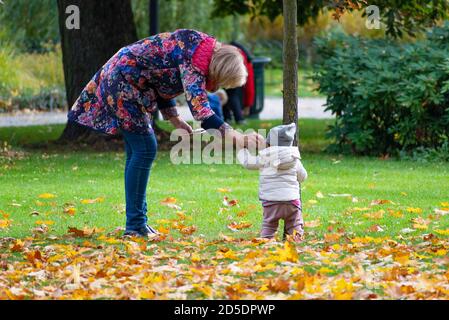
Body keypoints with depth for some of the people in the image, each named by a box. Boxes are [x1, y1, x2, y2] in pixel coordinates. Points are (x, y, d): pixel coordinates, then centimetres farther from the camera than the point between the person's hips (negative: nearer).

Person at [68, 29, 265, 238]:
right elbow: (199, 107, -36)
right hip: (122, 81, -10)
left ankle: (137, 222, 14)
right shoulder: (194, 62, -25)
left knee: (137, 151, 11)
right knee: (145, 149, -11)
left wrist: (174, 119, 4)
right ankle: (135, 225, -9)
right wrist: (235, 137, -42)